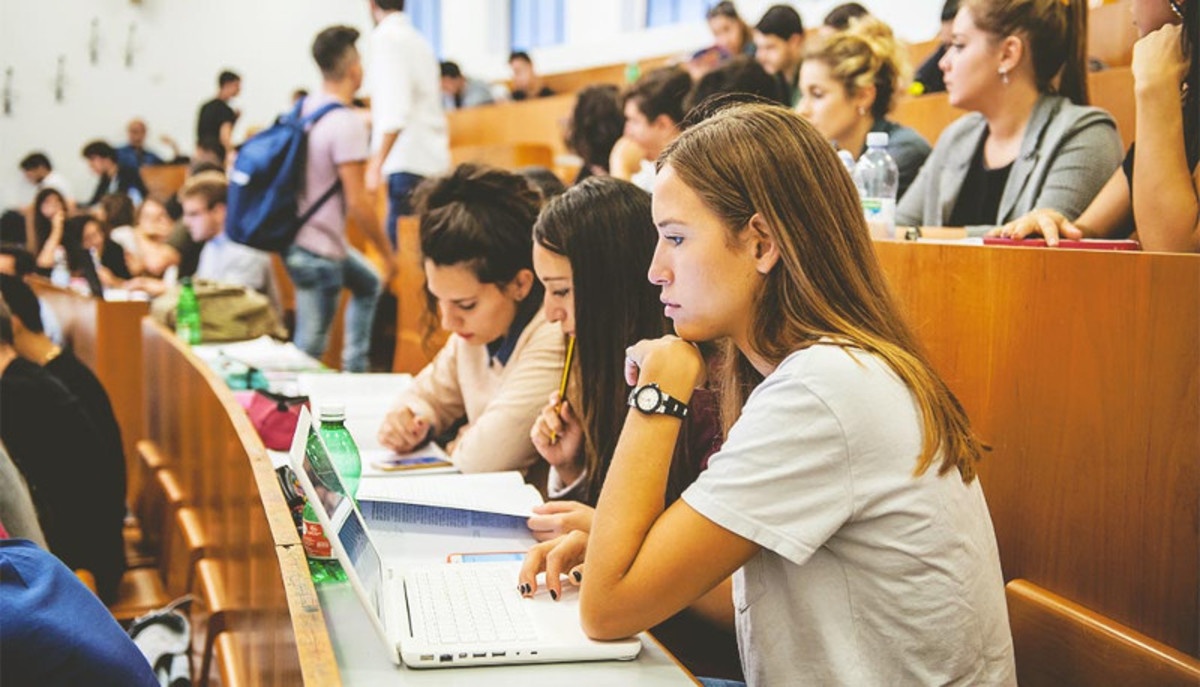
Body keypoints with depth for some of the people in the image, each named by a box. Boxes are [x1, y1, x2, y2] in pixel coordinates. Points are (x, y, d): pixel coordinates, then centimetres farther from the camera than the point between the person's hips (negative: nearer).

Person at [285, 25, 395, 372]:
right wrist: (387, 252, -11)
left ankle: (354, 370, 32)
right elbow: (358, 203, -22)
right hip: (318, 252, -10)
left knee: (369, 284, 29)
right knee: (310, 347, -1)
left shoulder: (304, 109, 4)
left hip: (297, 235, 10)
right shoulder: (347, 123, -21)